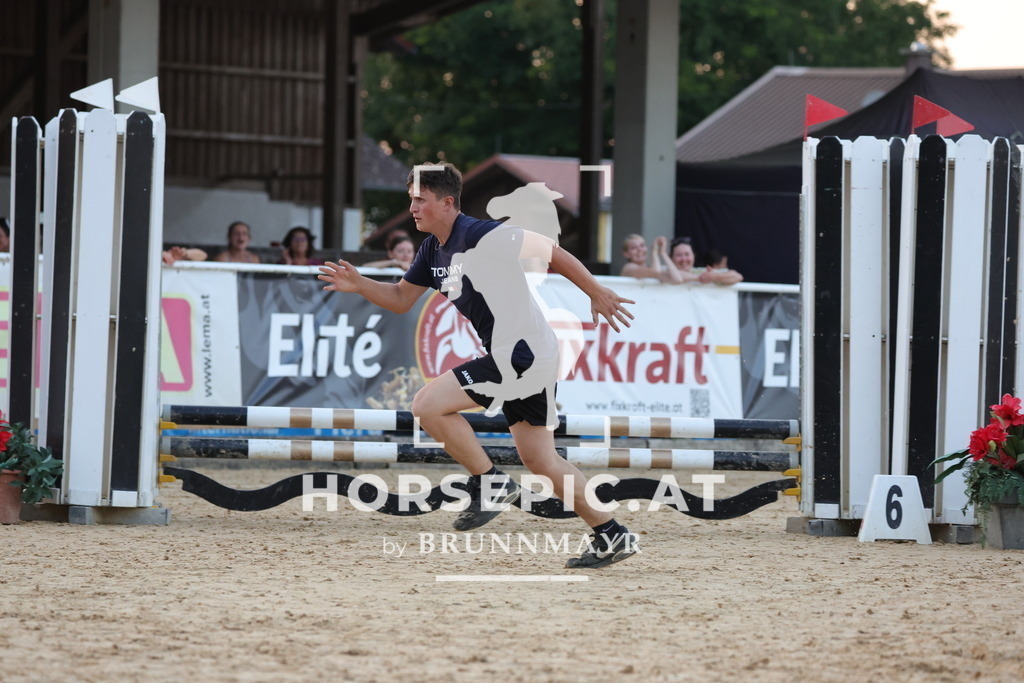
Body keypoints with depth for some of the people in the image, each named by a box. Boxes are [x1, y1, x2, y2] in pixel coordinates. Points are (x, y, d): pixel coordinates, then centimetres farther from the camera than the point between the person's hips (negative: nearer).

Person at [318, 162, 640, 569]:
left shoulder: (477, 234, -15)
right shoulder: (433, 250, 13)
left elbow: (549, 251, -15)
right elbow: (401, 299, 22)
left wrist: (596, 293, -14)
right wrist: (358, 284, 5)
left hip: (522, 350, -10)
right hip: (512, 356, 10)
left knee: (428, 405, -13)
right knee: (539, 461, 11)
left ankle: (490, 483, -4)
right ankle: (612, 537, 15)